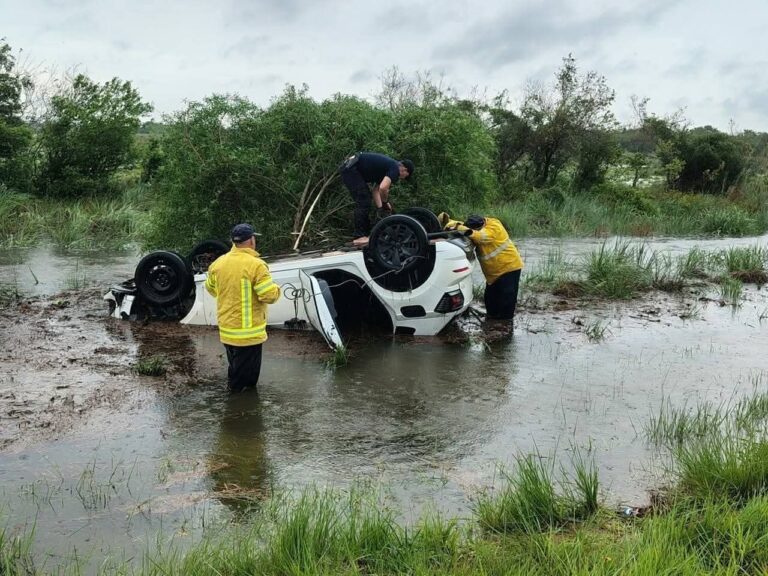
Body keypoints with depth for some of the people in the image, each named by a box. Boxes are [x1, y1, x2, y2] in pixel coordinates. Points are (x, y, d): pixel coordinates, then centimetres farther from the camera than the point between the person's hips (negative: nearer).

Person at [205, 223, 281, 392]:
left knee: (234, 365, 23)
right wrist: (276, 289, 2)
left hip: (226, 329, 6)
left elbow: (210, 288, 16)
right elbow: (269, 295, -20)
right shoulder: (256, 265, -19)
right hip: (249, 330, -6)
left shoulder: (218, 263, 1)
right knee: (247, 372, 6)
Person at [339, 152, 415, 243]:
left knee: (365, 201, 14)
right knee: (363, 202, -8)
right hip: (351, 169, -10)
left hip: (349, 168, 10)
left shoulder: (388, 166, 19)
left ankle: (365, 233, 16)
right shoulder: (395, 169, -10)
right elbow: (383, 188, -25)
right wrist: (385, 203, -7)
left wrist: (380, 208, 11)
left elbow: (375, 190, 19)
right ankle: (359, 236, -6)